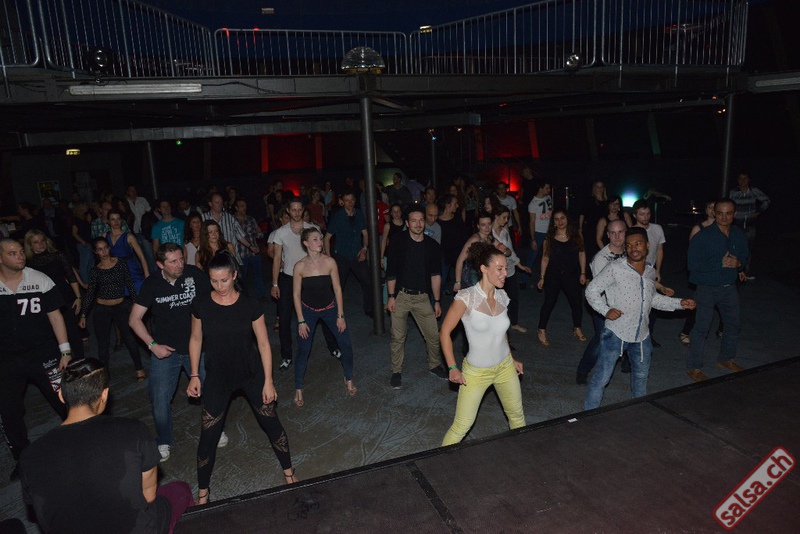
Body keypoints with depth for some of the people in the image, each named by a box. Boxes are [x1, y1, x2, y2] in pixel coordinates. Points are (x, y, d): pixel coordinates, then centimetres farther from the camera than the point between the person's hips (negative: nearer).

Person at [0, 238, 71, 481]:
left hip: (43, 356, -2)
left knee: (65, 403, 0)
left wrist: (65, 350, -5)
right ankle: (23, 460, 31)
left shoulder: (40, 279, -5)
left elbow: (55, 315, -2)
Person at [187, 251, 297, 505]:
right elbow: (196, 340, 3)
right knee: (208, 434, 5)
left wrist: (268, 381, -8)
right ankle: (202, 490, 28)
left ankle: (288, 471, 32)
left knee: (271, 423, 8)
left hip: (252, 374, -1)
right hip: (217, 378, 1)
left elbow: (263, 344, -9)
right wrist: (194, 376, 3)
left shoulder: (250, 306, -15)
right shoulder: (201, 304, -11)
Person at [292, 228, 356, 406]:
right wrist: (301, 321, -9)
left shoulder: (329, 262, -14)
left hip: (329, 308, 1)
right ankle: (298, 390, 20)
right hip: (308, 310, -1)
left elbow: (337, 289, -7)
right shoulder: (300, 266, -16)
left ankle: (348, 379, 26)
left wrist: (340, 316, -7)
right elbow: (296, 294, -8)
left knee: (345, 344, 2)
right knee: (303, 350, 2)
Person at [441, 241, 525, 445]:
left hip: (505, 367, 6)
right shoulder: (466, 297, -21)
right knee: (461, 427, -1)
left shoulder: (502, 296, -3)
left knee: (517, 416, 18)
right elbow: (445, 332, -14)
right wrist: (452, 368, -15)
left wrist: (512, 359, 16)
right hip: (476, 372, -5)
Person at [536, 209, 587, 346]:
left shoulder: (575, 236, -1)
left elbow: (581, 254, 4)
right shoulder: (549, 238, -4)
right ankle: (542, 330, 16)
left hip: (571, 275, 2)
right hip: (553, 275, -2)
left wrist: (583, 273, 1)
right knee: (549, 302, 3)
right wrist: (542, 277, -2)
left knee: (576, 302, 9)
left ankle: (577, 328, 32)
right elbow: (545, 258, -1)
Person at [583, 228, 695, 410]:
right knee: (601, 378, -3)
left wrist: (679, 303, 12)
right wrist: (606, 310, -21)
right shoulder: (615, 268, -15)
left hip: (641, 336, 7)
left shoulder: (650, 272, 6)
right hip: (616, 334, -7)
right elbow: (592, 290, -10)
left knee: (641, 376, 26)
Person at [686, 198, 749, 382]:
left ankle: (726, 359, 39)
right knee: (702, 327, -4)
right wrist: (721, 264, -25)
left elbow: (745, 255, 14)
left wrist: (739, 263, -9)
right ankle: (694, 367, 6)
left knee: (733, 325, 18)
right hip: (707, 289, -6)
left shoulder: (739, 235, 2)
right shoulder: (702, 237, -15)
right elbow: (693, 264, -20)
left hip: (729, 287, 6)